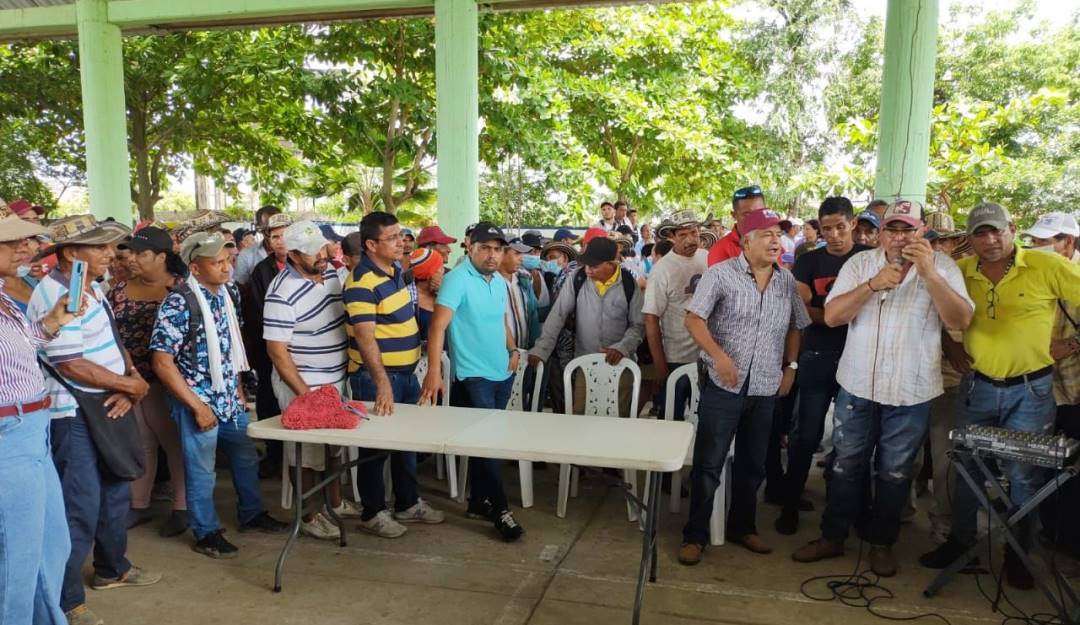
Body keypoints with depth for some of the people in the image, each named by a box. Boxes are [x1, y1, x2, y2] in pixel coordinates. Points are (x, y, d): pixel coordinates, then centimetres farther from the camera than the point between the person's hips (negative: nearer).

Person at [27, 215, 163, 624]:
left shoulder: (93, 287, 9)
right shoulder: (55, 297, -21)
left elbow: (112, 342, 10)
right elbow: (72, 365, -25)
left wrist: (129, 382, -8)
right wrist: (132, 385, -16)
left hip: (108, 408, 9)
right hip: (74, 417, -9)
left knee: (116, 494, 20)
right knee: (81, 509, -2)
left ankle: (112, 569, 38)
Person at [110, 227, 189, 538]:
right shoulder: (120, 290, 7)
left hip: (165, 380, -5)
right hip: (127, 381, 5)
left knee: (175, 442, 5)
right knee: (140, 443, 15)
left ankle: (181, 508, 16)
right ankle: (139, 505, 28)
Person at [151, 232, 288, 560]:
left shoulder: (224, 294, 3)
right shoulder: (177, 305, -20)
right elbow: (161, 362, -20)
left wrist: (237, 389, 13)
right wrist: (197, 406, -19)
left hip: (228, 397, 7)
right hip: (197, 400, -7)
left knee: (246, 456, 18)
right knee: (202, 470, 8)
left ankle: (252, 514, 37)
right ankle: (206, 533, 25)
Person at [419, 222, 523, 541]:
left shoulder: (500, 281, 10)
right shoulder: (457, 279, -14)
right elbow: (438, 326, -22)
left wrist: (513, 350, 6)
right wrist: (434, 371, -30)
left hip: (502, 373, 8)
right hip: (473, 375, -7)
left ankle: (478, 500, 28)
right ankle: (500, 509, 7)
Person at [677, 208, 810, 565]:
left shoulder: (787, 281, 7)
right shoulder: (721, 274, -8)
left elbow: (795, 328, 18)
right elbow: (694, 319, -11)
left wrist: (790, 367, 8)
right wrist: (718, 355, -22)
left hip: (765, 388, 5)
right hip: (723, 385, -5)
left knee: (752, 465, 15)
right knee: (708, 464, 0)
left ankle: (742, 527, 32)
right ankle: (695, 535, 12)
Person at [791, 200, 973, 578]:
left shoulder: (942, 267, -3)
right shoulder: (860, 263, -1)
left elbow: (960, 321, -16)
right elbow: (832, 316, -10)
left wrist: (928, 273, -25)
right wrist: (873, 285, -22)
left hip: (911, 392, -1)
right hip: (857, 386, 1)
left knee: (895, 473, 12)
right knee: (846, 466, 11)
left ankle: (881, 543, 29)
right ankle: (832, 537, 26)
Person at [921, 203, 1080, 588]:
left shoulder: (1048, 266, -10)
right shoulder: (960, 271, -1)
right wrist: (949, 344, 1)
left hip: (1030, 389, -2)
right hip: (976, 385, 3)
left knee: (1024, 475, 7)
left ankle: (1018, 554, 25)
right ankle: (961, 541, 28)